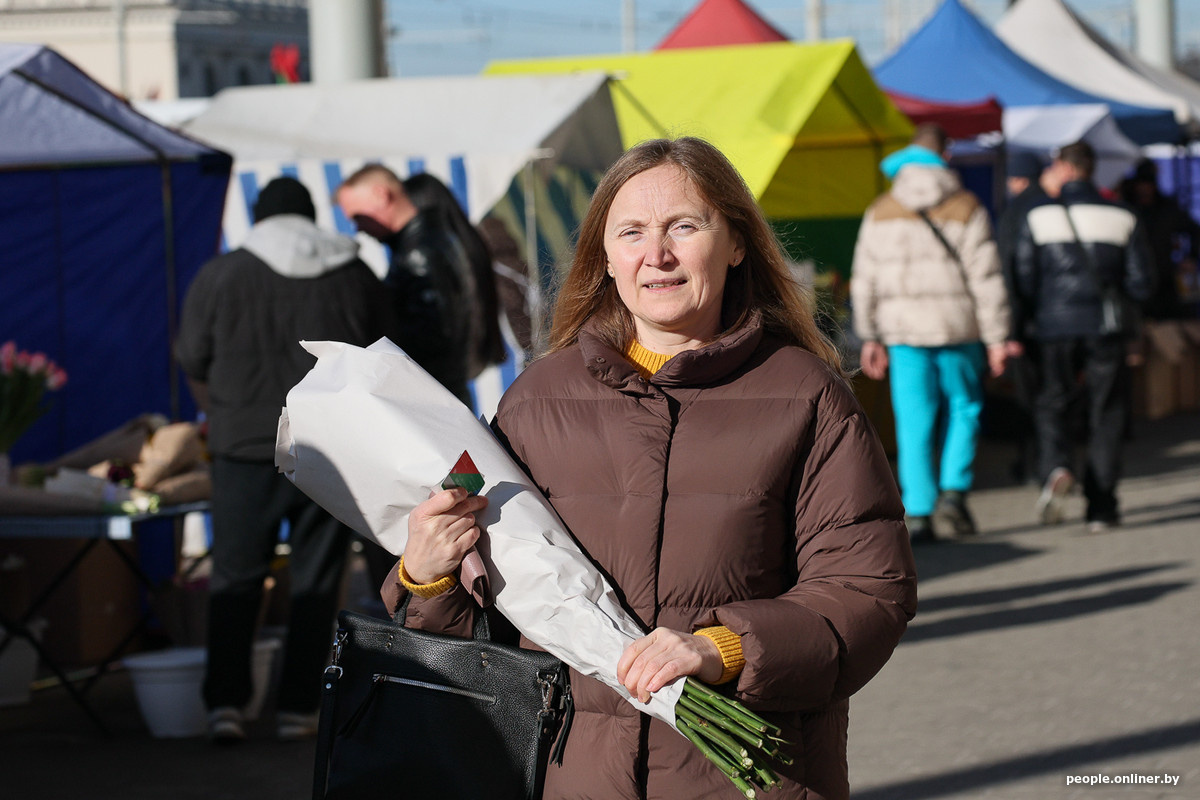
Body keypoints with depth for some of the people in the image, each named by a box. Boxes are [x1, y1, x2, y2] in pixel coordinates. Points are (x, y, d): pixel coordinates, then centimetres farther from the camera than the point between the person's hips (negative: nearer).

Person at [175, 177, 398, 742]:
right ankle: (297, 708, 6)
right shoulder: (356, 276, 4)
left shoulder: (220, 276, 0)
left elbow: (194, 366, 6)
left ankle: (225, 702, -2)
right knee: (316, 583, 6)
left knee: (236, 578, 6)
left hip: (246, 448, -1)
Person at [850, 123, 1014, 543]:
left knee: (913, 423, 3)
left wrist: (870, 338, 13)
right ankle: (954, 492, -2)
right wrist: (997, 338, -3)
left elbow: (864, 280, 7)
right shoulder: (966, 208, -2)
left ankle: (918, 512, 0)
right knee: (964, 409, 13)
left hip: (903, 331, 2)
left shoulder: (881, 210, 7)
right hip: (957, 327, -2)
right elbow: (986, 278, -5)